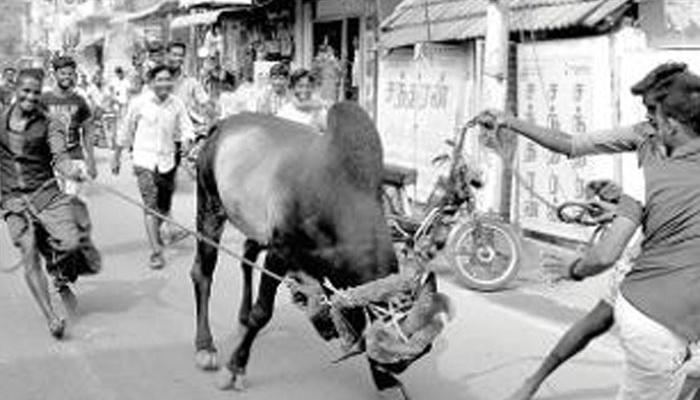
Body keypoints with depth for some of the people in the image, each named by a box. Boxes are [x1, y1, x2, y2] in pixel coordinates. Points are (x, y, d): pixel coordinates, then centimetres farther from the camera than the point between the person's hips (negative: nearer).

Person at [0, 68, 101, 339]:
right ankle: (51, 317, -3)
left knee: (72, 243, -18)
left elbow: (60, 156, -14)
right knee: (29, 255, -9)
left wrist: (74, 172, -35)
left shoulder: (49, 125, -1)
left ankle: (61, 278, 18)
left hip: (46, 193, -1)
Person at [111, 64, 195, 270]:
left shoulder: (177, 104, -1)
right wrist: (116, 156, 13)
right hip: (145, 160, -3)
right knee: (151, 205, -14)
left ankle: (155, 232, 45)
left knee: (164, 207, 14)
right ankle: (156, 251, -14)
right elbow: (126, 131, 5)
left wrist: (188, 141, -22)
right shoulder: (139, 103, -6)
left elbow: (186, 129, 2)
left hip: (167, 160, 3)